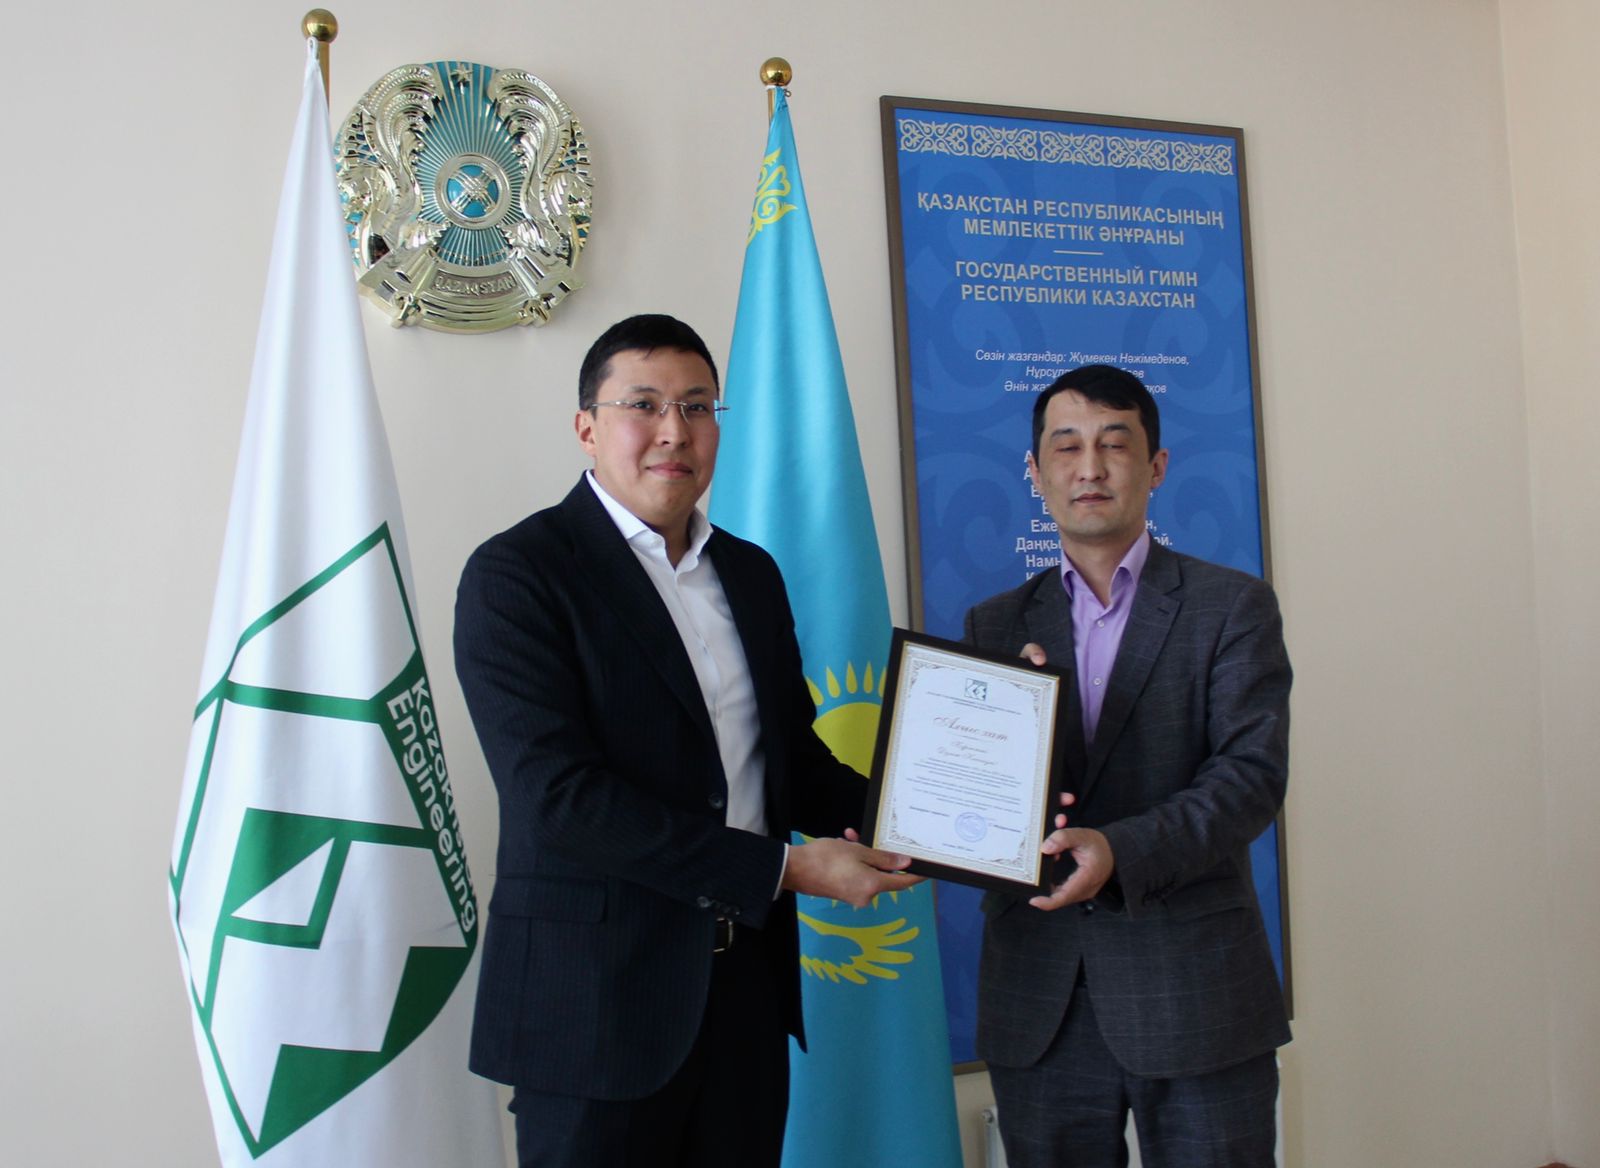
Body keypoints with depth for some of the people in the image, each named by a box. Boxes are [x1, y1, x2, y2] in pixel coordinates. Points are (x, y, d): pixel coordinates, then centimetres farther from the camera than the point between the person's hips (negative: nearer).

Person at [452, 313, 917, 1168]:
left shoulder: (752, 574, 11)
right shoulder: (515, 574, -11)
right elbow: (558, 795, -20)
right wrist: (785, 869, -20)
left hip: (746, 981, 6)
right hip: (597, 995, -6)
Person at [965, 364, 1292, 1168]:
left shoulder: (1232, 607, 2)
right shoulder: (996, 626, 11)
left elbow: (1252, 774, -9)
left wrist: (1122, 851, -24)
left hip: (1194, 995, -2)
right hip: (1038, 1004, 3)